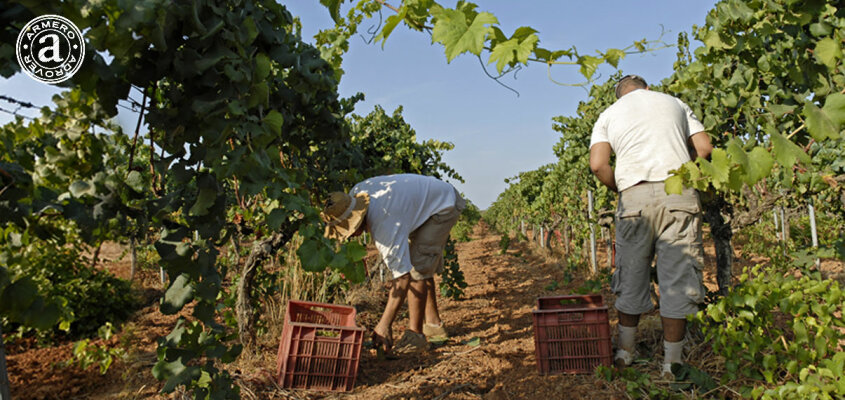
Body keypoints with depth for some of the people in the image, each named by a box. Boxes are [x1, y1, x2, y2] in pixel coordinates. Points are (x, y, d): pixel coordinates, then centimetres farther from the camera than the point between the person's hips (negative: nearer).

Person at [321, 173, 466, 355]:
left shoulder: (385, 224, -39)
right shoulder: (352, 198, -16)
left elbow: (402, 276, -38)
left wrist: (384, 325, -37)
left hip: (444, 206, -10)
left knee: (416, 268, -19)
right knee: (422, 266, 15)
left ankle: (415, 334, -13)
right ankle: (433, 323, 28)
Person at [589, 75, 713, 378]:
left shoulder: (609, 114, 18)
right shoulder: (674, 103, 23)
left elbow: (598, 165, 3)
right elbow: (704, 148, 13)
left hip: (635, 196, 0)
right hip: (680, 194, 1)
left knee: (631, 277, 10)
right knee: (677, 279, 3)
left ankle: (625, 353, 21)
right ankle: (672, 364, 8)